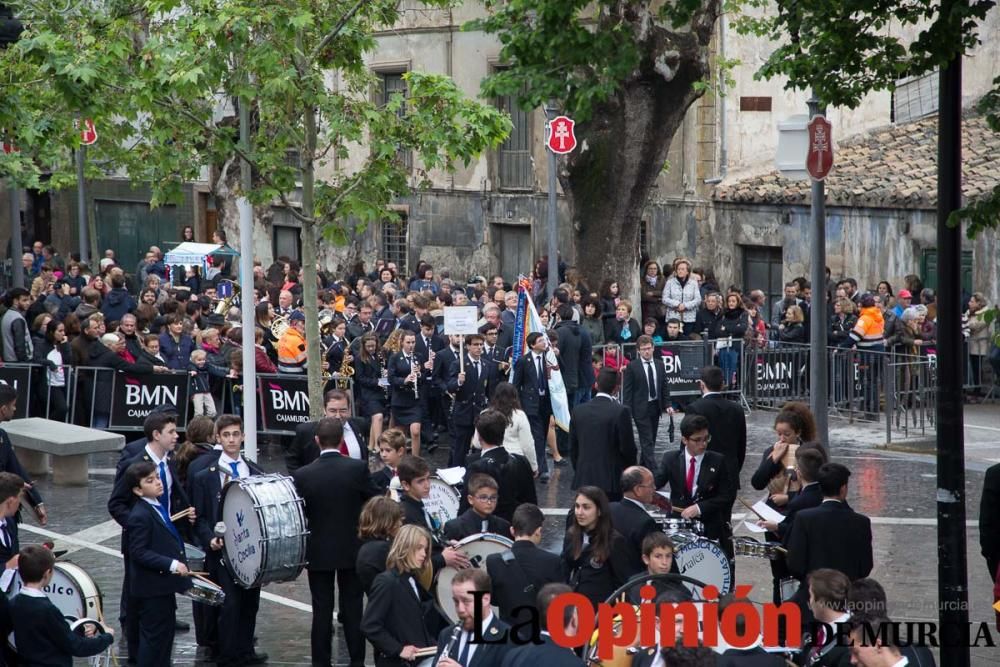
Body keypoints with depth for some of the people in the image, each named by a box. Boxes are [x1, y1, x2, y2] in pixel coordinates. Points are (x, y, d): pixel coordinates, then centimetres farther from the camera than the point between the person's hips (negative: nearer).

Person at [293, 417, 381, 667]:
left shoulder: (302, 475, -13)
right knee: (353, 608, 11)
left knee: (322, 609, 6)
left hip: (318, 552, 0)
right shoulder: (358, 468, -14)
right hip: (352, 550, 1)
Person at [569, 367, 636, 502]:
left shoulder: (578, 411, 2)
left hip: (584, 480, 4)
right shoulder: (620, 412, -12)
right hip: (612, 480, -4)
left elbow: (573, 447, 8)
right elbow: (628, 448, -9)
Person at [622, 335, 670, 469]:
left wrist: (667, 405, 4)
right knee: (647, 441, -9)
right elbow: (627, 391, -7)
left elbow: (664, 387, 13)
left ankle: (643, 467, 24)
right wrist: (627, 411, -13)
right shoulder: (632, 367, -7)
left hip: (656, 407, 5)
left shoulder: (660, 364, 8)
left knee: (651, 440, 12)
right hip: (641, 408, -5)